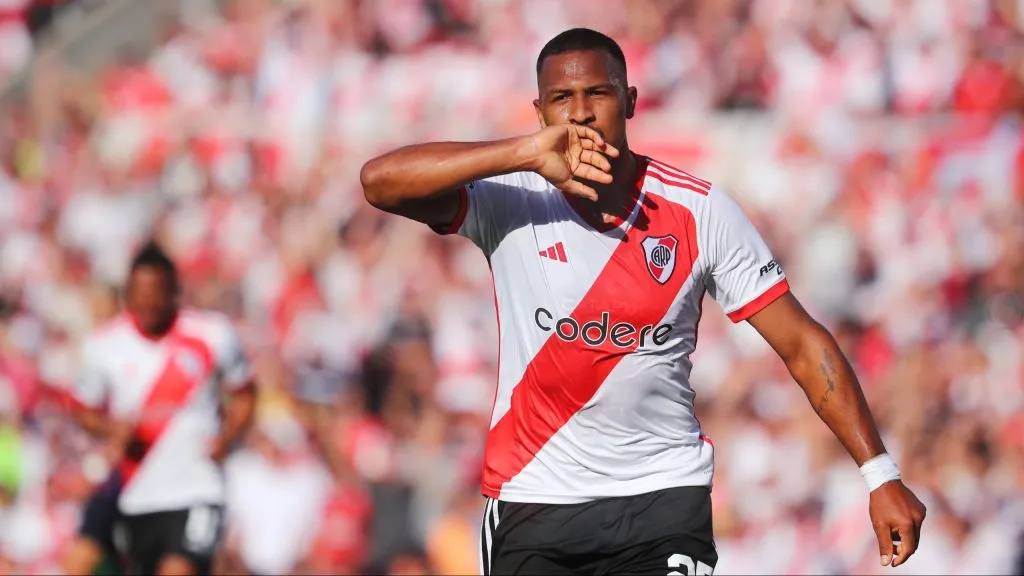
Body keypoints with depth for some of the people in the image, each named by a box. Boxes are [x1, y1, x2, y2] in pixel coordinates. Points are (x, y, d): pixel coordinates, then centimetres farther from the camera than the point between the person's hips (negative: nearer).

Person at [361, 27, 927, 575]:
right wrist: (528, 154, -31)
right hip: (534, 497, 1)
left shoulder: (700, 210, -4)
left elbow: (802, 344, -2)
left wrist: (880, 474, -9)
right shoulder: (510, 200, -6)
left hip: (664, 495, 0)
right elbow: (380, 180, -22)